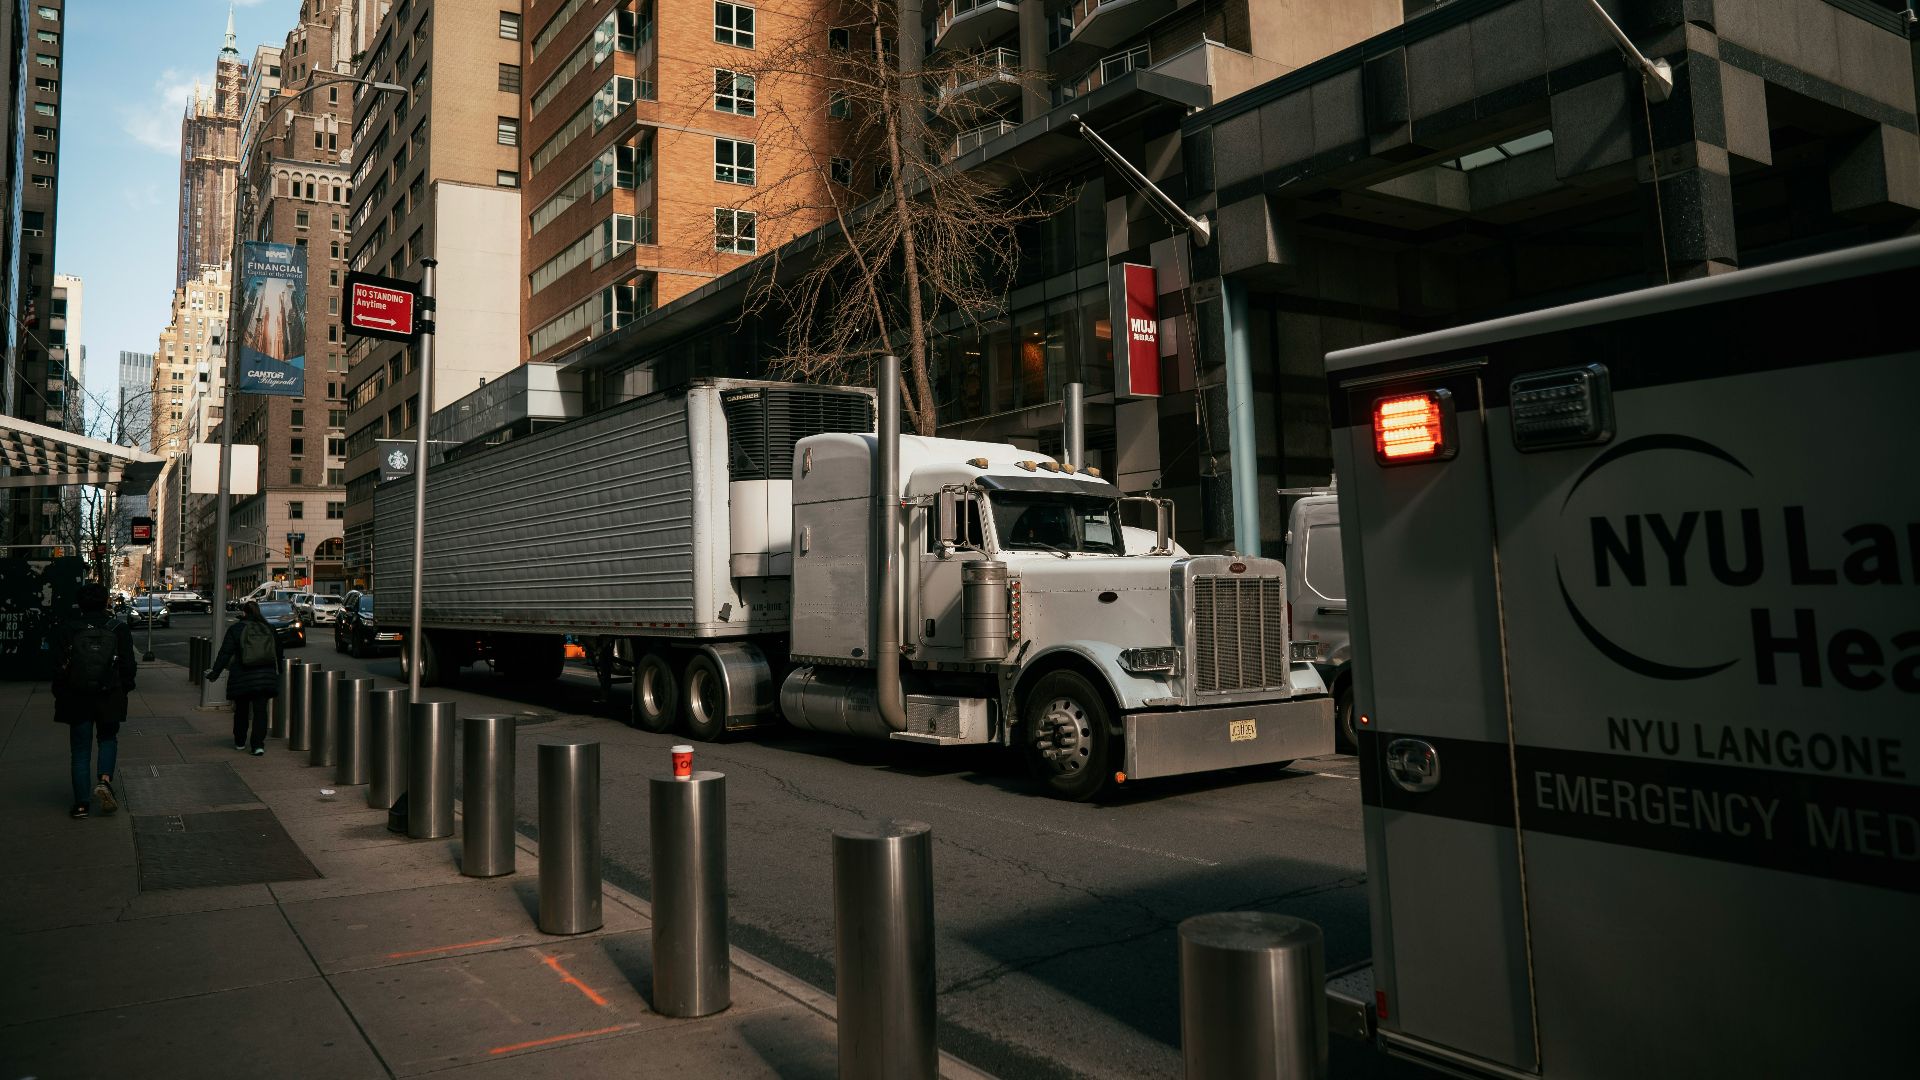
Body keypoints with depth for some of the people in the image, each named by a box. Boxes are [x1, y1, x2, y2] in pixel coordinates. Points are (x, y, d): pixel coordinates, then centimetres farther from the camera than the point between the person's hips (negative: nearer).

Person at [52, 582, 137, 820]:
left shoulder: (68, 630, -6)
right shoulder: (119, 629, -4)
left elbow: (60, 667, -3)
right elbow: (129, 666, -2)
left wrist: (60, 696, 9)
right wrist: (124, 688, 14)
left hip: (77, 700, 0)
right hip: (109, 699, 0)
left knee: (80, 750, 8)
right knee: (108, 739, 22)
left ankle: (80, 803, 9)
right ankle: (105, 779, -3)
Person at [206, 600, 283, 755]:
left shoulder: (235, 629, -2)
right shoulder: (269, 629, 7)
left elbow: (225, 653, -6)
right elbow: (278, 653, 14)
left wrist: (215, 672, -1)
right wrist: (277, 673, 24)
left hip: (242, 678, -1)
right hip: (266, 677, 1)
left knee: (241, 710, 14)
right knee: (260, 710, -1)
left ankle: (240, 742, 26)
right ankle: (258, 744, -10)